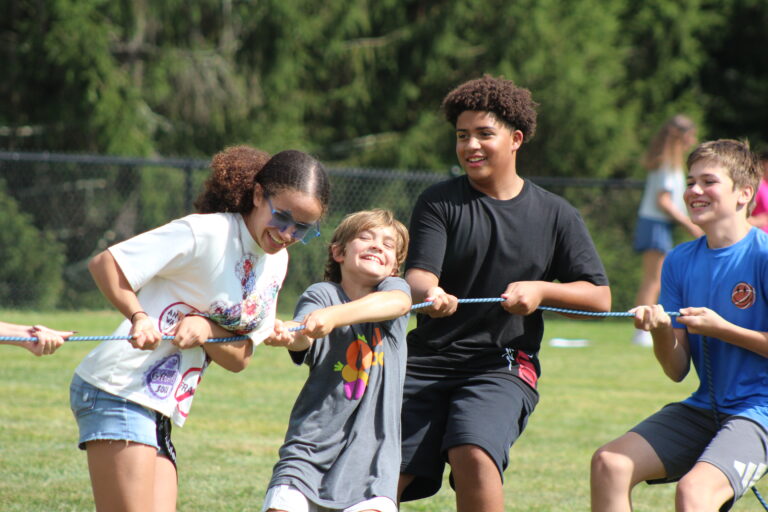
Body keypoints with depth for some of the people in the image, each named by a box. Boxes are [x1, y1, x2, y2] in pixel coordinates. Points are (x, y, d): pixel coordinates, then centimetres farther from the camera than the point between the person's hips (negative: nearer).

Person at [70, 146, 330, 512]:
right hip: (118, 394, -8)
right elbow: (104, 263, -13)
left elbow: (239, 359, 9)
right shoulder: (206, 233, -13)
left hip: (161, 410, 8)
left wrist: (205, 330, -12)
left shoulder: (275, 262, 12)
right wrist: (139, 316, -28)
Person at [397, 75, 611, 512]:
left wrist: (539, 290, -11)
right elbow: (417, 274, -8)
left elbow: (600, 297, 7)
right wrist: (429, 294, -33)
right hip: (427, 361, 2)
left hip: (501, 367, -2)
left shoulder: (556, 216, 7)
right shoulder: (440, 202, 5)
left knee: (474, 456, -30)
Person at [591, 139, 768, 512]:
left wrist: (722, 329, -14)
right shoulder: (681, 261, 9)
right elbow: (677, 370, 8)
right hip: (703, 409, 7)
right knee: (609, 464, -9)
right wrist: (661, 332, -13)